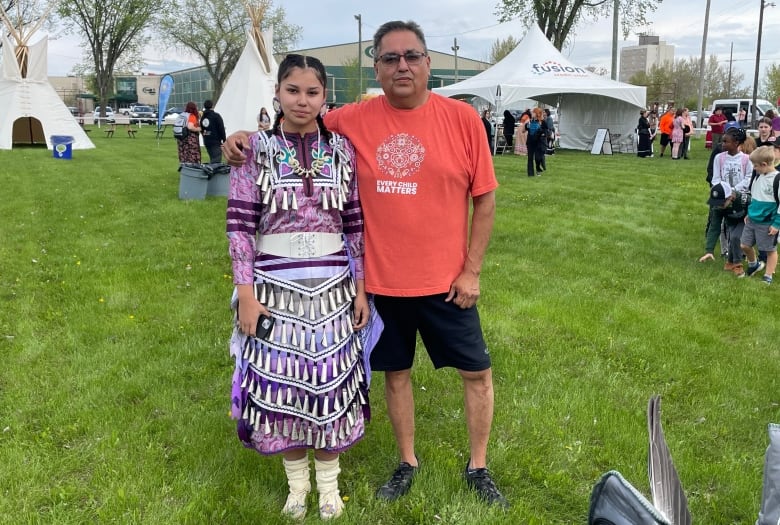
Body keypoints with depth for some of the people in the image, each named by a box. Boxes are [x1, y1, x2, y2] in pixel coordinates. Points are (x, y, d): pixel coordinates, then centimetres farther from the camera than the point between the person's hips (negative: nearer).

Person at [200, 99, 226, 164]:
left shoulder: (202, 117, 13)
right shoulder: (216, 116, -8)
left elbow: (201, 129, 18)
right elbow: (221, 129, -10)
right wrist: (224, 140, -5)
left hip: (206, 142, 7)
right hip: (216, 142, -7)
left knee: (212, 159, 17)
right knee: (216, 160, -10)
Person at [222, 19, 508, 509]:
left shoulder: (462, 118, -7)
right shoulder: (354, 120, -5)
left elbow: (485, 198, -3)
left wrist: (471, 270, -5)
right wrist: (248, 137, -10)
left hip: (445, 281, 0)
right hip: (382, 282, 1)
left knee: (477, 371, 10)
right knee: (396, 372, 16)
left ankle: (478, 467, 33)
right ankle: (407, 462, 38)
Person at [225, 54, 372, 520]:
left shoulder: (343, 150, 2)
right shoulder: (255, 149, -3)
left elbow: (356, 225, 4)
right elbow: (240, 225, -4)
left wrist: (361, 286, 2)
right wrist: (246, 292, -8)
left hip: (332, 286, 1)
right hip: (275, 286, -1)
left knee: (330, 382, 9)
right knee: (281, 383, 9)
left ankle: (328, 482, 30)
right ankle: (297, 482, 31)